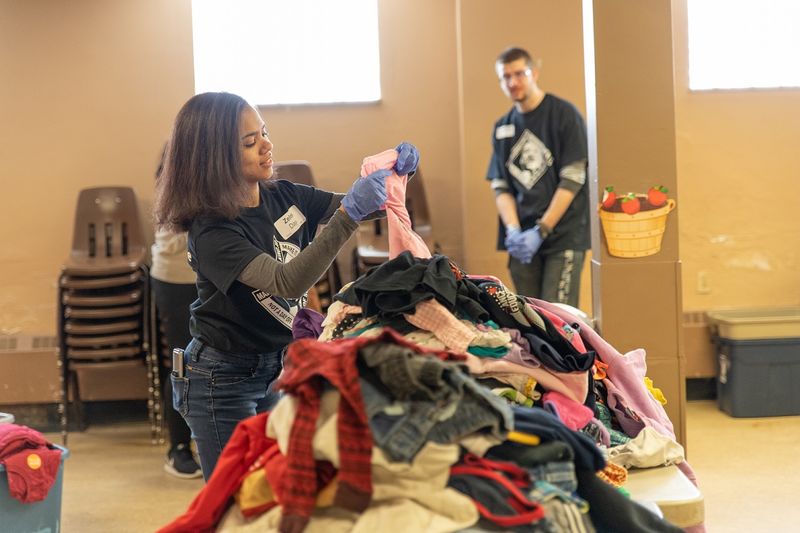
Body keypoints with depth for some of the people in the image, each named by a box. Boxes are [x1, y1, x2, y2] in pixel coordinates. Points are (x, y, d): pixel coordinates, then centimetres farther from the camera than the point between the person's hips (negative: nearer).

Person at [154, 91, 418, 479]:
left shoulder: (284, 197, -1)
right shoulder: (212, 231, -22)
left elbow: (366, 208, 6)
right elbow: (288, 282, -34)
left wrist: (395, 171, -15)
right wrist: (349, 213, -40)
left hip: (277, 367, 6)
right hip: (224, 378, -6)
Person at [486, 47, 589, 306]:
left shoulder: (564, 115, -4)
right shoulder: (502, 127, 12)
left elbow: (572, 179, -9)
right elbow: (500, 186, 9)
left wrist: (541, 230, -13)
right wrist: (513, 230, -8)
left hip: (563, 236, -5)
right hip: (522, 240, 5)